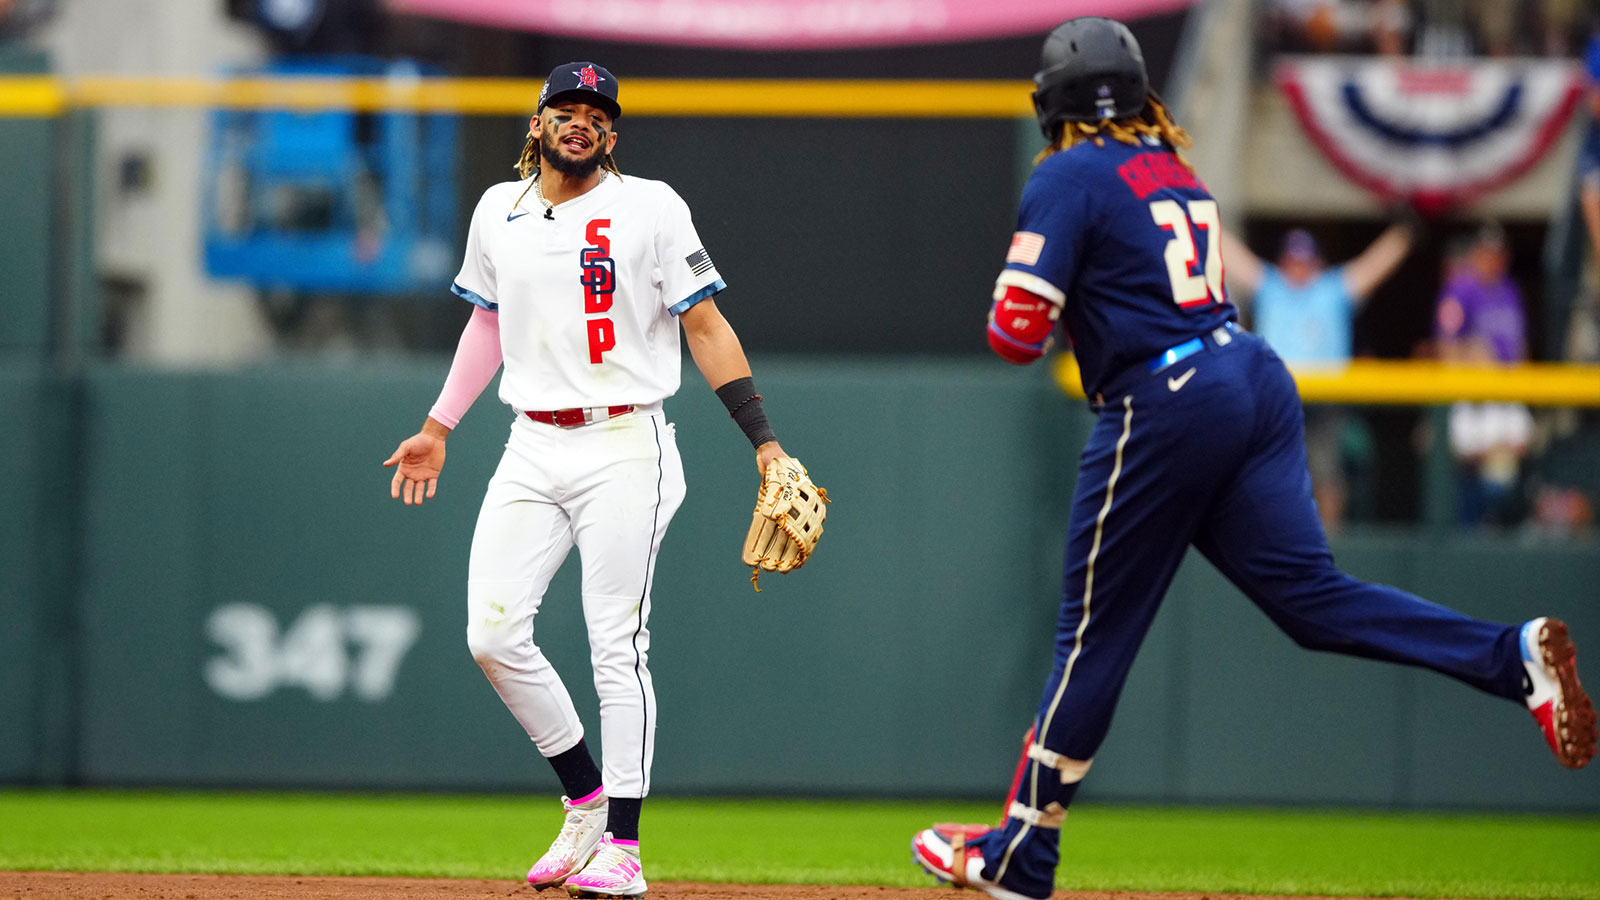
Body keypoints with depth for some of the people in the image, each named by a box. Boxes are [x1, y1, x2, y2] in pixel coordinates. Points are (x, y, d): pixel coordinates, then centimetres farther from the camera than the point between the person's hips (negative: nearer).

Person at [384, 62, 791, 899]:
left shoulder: (649, 209, -3)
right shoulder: (498, 211, 11)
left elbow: (706, 326, -3)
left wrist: (762, 438, -10)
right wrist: (439, 428, 24)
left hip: (623, 446, -5)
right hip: (532, 451, 5)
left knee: (617, 644, -6)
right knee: (493, 632, -6)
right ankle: (584, 798, 12)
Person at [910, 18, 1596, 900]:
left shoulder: (1067, 178, -5)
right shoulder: (1175, 169, 18)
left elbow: (1016, 334, -11)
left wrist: (1012, 301, 10)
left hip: (1163, 405, -7)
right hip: (1258, 380, 7)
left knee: (1093, 632, 2)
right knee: (1311, 594, -2)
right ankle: (1514, 655, -22)